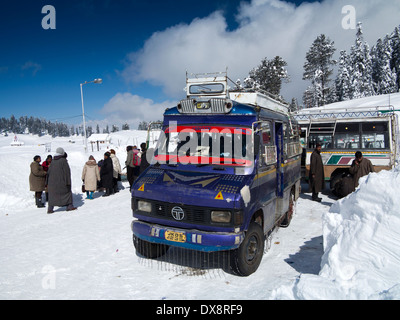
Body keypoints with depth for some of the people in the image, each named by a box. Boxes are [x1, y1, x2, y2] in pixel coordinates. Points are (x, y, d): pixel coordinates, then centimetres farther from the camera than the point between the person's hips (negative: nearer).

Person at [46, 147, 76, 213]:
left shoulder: (53, 161, 8)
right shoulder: (63, 161, -8)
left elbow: (49, 172, 12)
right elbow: (66, 172, -13)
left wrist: (47, 182, 17)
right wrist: (68, 182, -12)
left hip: (52, 182, 5)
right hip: (61, 181, -5)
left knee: (52, 194, 9)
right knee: (67, 192, 10)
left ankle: (50, 209, 4)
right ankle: (69, 206, 10)